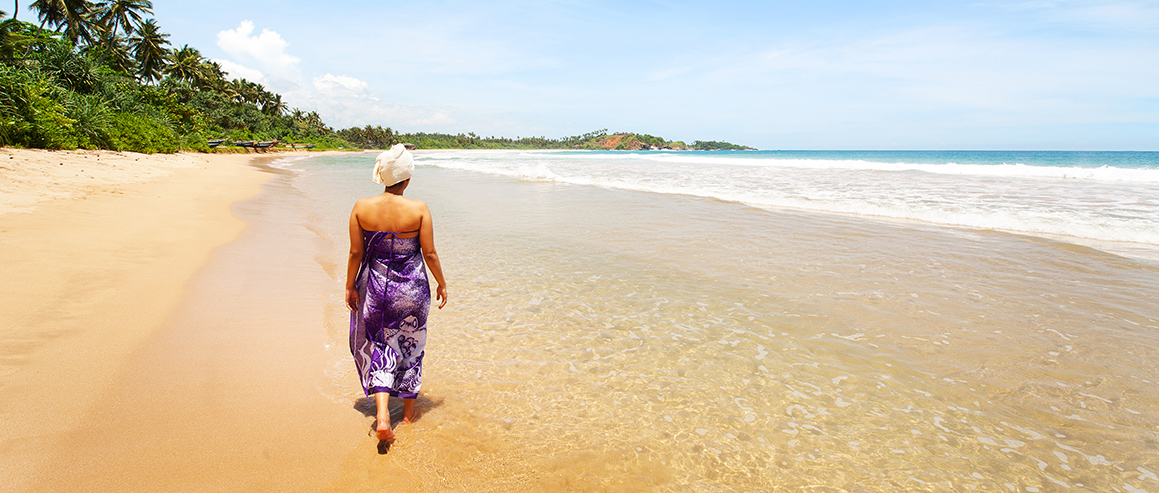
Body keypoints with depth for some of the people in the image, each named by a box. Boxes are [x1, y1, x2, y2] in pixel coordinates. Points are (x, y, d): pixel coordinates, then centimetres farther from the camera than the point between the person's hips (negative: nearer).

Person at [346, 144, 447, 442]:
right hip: (412, 288, -1)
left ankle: (382, 416, 2)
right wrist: (441, 284, 5)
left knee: (380, 346, 14)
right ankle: (409, 411, 33)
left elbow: (356, 253, -4)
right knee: (410, 346, 17)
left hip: (375, 286, 1)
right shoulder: (419, 209, -15)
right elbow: (429, 254, -9)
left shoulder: (361, 208, -9)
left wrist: (350, 287, 9)